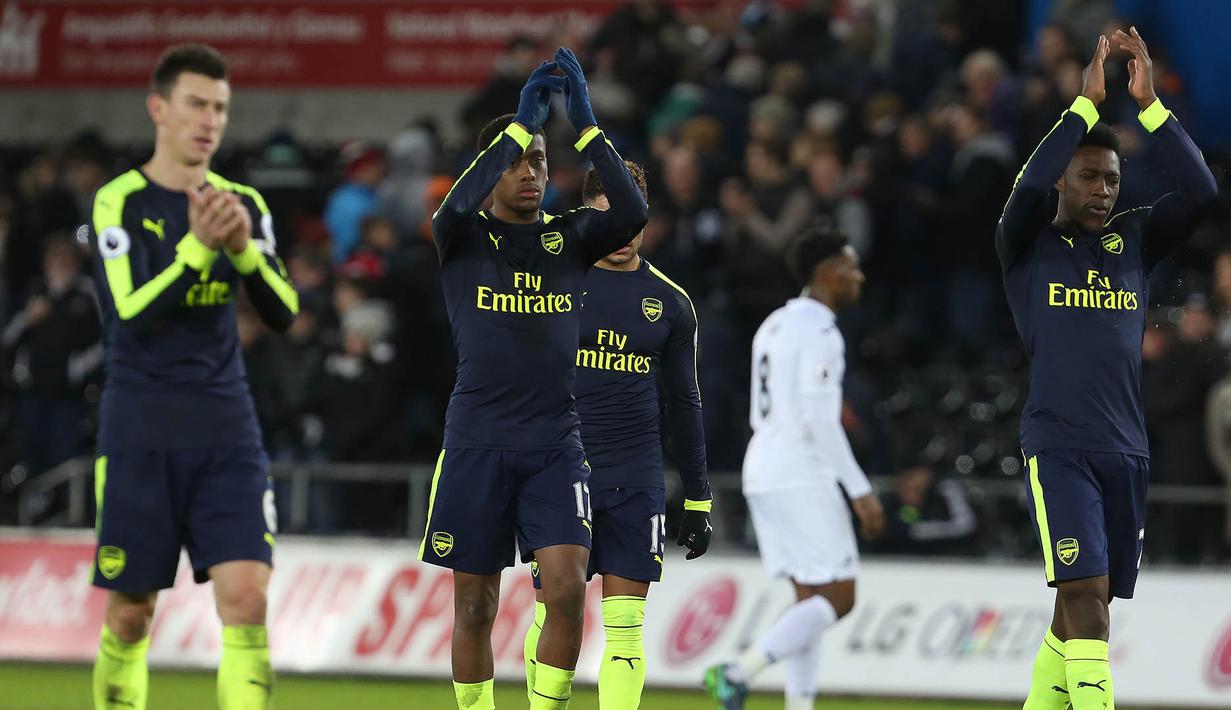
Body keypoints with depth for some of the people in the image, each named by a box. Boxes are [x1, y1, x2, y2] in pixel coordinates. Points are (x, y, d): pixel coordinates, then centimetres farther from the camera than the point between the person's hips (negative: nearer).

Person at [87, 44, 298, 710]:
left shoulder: (244, 203, 9)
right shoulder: (120, 202, -4)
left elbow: (283, 313, 2)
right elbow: (129, 313, -16)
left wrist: (245, 249, -15)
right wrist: (198, 247, -26)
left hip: (227, 430, 3)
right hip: (141, 435, -3)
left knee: (246, 597, -11)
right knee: (130, 614, 3)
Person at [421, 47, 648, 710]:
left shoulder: (568, 237, 8)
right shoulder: (462, 238, 2)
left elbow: (632, 213, -12)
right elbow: (457, 205, -22)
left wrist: (585, 123, -18)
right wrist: (521, 120, -25)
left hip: (555, 447, 1)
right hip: (477, 447, -1)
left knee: (567, 589, -15)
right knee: (476, 607, 5)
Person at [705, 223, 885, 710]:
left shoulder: (775, 325, 18)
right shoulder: (817, 329, -12)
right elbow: (819, 422, -18)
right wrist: (861, 492, -17)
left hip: (763, 471, 10)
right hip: (801, 478, -10)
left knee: (811, 598, 9)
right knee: (838, 597, -8)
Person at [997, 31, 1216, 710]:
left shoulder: (1134, 240, 11)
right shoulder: (1028, 243, 2)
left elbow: (1201, 191, -3)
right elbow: (1027, 187, -20)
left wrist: (1149, 103, -11)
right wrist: (1086, 103, -19)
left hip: (1126, 449, 5)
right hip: (1057, 445, -5)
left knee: (1081, 607, 10)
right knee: (1084, 595, -16)